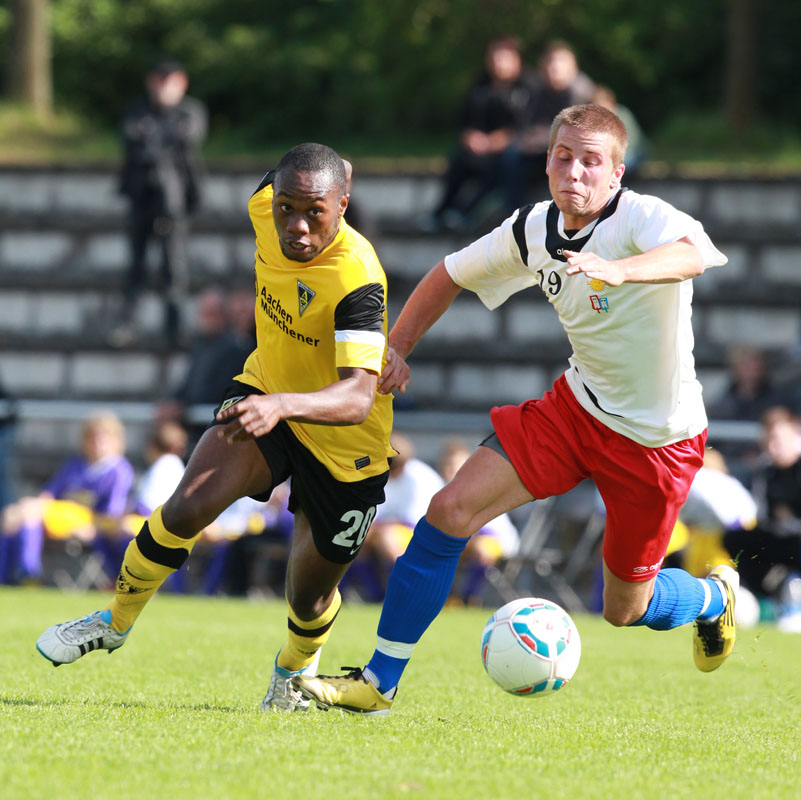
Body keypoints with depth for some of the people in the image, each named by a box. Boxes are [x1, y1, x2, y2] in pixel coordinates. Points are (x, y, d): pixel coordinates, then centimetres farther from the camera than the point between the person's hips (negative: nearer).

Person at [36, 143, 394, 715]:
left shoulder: (357, 282, -36)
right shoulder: (266, 206, -17)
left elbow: (358, 398, -47)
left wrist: (282, 405, -63)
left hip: (344, 445, -4)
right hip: (267, 394, 4)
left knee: (310, 599, 9)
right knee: (186, 510, -18)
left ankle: (294, 672, 44)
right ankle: (116, 621, 6)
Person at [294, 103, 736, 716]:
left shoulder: (642, 218, -24)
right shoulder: (535, 230, -4)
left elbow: (695, 252, -48)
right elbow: (453, 275, 13)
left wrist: (617, 270, -65)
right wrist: (396, 348, 3)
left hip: (656, 438, -5)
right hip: (576, 406, 5)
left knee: (626, 609, 7)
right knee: (451, 510, -12)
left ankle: (715, 597, 44)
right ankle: (378, 683, -3)